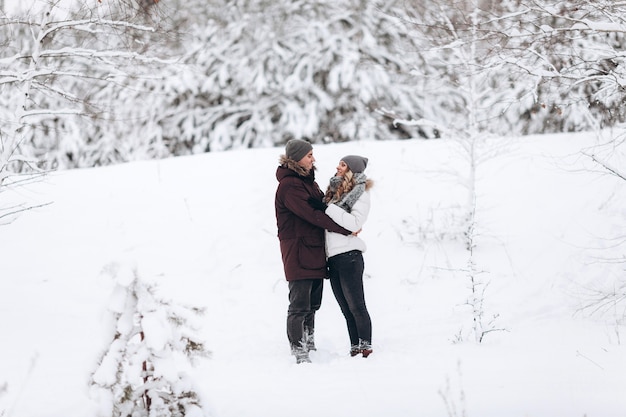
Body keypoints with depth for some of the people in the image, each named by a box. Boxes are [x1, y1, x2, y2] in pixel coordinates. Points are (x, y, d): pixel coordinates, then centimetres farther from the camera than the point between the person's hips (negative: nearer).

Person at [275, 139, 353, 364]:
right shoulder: (289, 185, -16)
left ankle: (309, 346, 26)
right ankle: (299, 353, -7)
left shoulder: (307, 180, 16)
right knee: (299, 306, -8)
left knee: (312, 303, 16)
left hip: (315, 250, 10)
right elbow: (312, 215, -21)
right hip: (298, 252, -10)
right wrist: (345, 229, -20)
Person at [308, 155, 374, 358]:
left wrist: (326, 207, -17)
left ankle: (366, 348, -4)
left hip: (349, 256, -7)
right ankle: (355, 349, 11)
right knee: (346, 309, 8)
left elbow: (355, 223, -16)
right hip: (332, 257, 7)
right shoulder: (334, 190, 19)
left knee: (356, 306, -6)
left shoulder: (360, 194, -3)